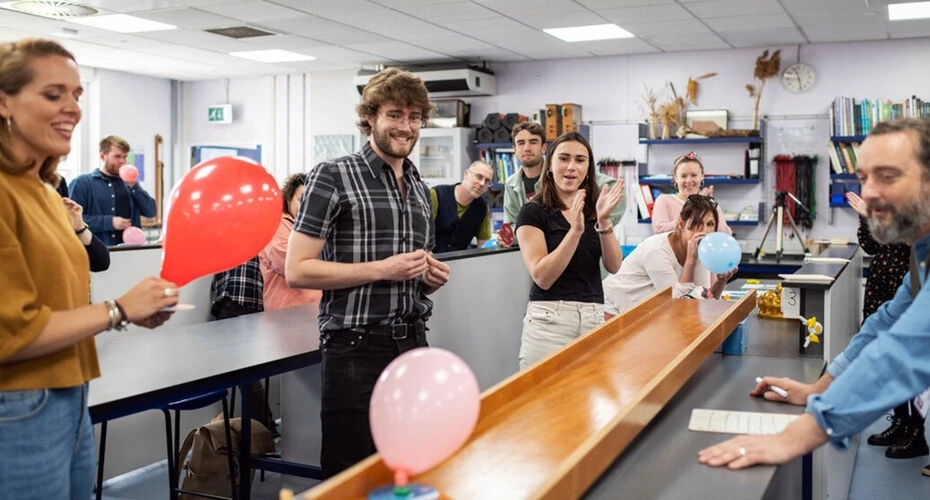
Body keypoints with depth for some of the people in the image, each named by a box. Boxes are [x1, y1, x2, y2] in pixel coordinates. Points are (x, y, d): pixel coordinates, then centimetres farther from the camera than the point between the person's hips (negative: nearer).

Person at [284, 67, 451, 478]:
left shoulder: (419, 187, 16)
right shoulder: (332, 176, -6)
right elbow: (297, 270, -13)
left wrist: (433, 276, 3)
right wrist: (381, 269, -18)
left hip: (413, 344, 7)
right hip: (356, 349, -6)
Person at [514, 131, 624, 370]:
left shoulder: (593, 210, 13)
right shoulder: (534, 212, -4)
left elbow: (614, 266, 0)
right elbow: (542, 277, -14)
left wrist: (603, 221, -14)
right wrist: (575, 230, -22)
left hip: (594, 318, 5)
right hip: (550, 319, -4)